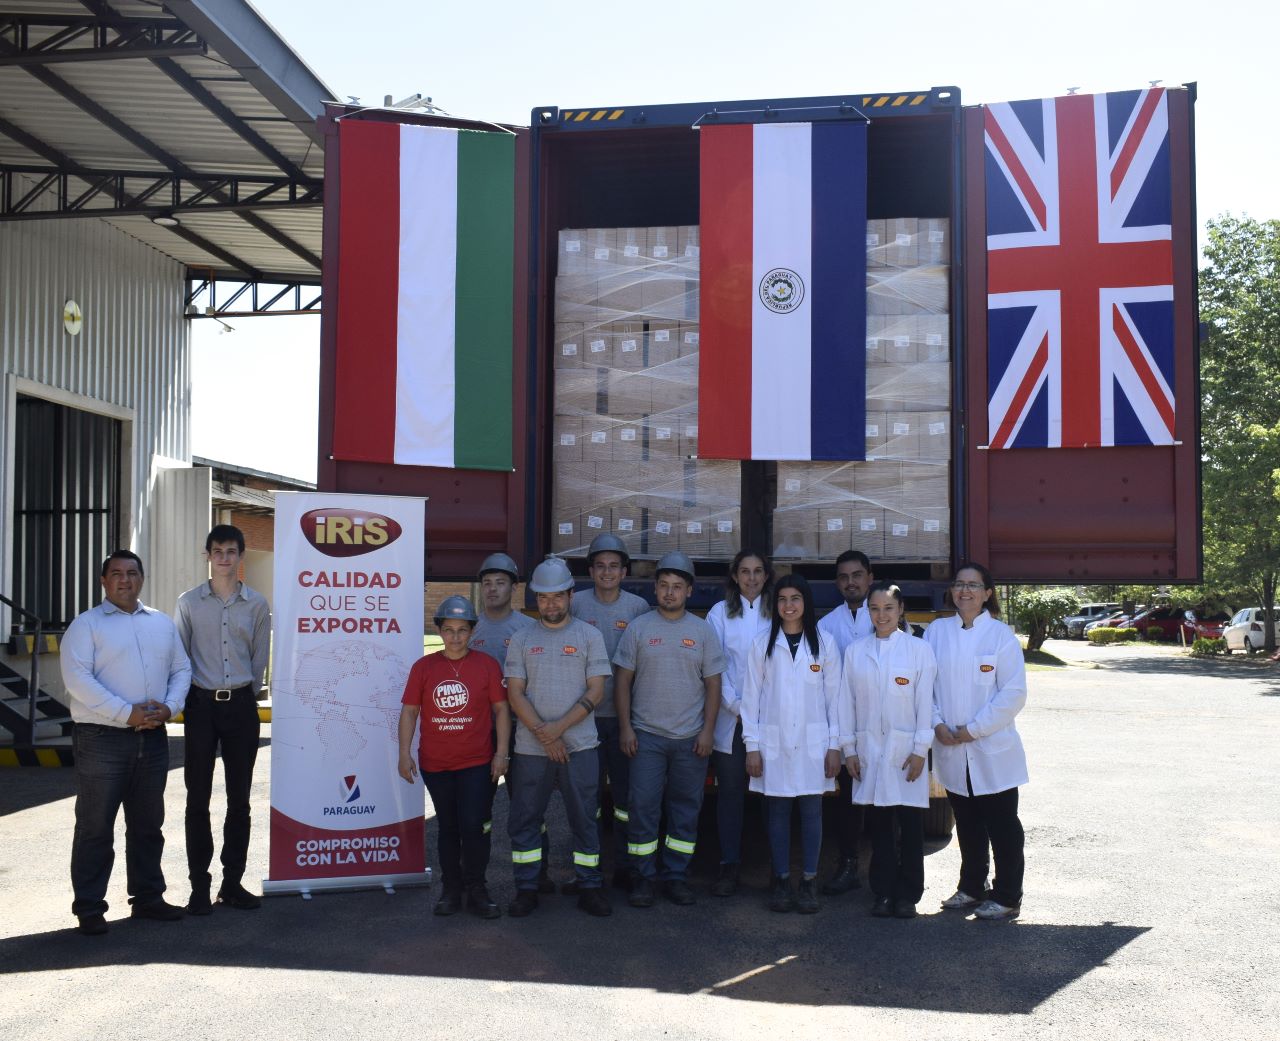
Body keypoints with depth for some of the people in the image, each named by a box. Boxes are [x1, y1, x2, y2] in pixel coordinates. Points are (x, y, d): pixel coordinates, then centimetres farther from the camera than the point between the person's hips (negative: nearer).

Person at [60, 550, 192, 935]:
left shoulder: (162, 623, 15)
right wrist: (126, 713, -18)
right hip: (102, 740, -5)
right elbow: (77, 677, -13)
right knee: (95, 827, 0)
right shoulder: (86, 624, -2)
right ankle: (89, 907, 10)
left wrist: (170, 706, -6)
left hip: (153, 738, 5)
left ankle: (147, 897, 25)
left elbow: (181, 669, 14)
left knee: (148, 824, 13)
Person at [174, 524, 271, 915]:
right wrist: (185, 698, 2)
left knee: (239, 798, 6)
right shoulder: (189, 602, 3)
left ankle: (233, 882, 16)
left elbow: (260, 660, 10)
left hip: (241, 706, 1)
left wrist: (246, 697, 8)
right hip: (201, 704, -1)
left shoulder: (257, 604, 5)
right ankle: (199, 886, 10)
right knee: (198, 798, 2)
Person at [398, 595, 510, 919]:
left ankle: (476, 891, 11)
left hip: (477, 763, -2)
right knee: (447, 828, 13)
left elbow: (501, 710, 1)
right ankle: (451, 890, 24)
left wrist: (501, 753, -4)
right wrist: (405, 753, -2)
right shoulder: (423, 667, 2)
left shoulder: (487, 665, -1)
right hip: (435, 764, 2)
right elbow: (409, 711, 4)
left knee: (474, 827, -4)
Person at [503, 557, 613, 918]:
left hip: (580, 745, -1)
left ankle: (588, 887, 16)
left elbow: (596, 691, -3)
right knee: (524, 819, 6)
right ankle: (526, 889, 18)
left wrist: (559, 728, -13)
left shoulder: (589, 636, 3)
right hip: (531, 748, 1)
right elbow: (515, 693, 0)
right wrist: (542, 734, -11)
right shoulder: (521, 638, 6)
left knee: (585, 818, 4)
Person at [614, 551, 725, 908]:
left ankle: (676, 876, 17)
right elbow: (623, 680, 3)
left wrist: (708, 730, -3)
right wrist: (625, 727, -4)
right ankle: (643, 878, 9)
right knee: (643, 807, -2)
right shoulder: (638, 628, 2)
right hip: (646, 735, -1)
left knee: (686, 809, 6)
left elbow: (712, 684, 5)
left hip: (691, 738, 1)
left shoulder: (703, 631, 5)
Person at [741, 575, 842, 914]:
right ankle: (781, 882, 15)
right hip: (774, 742, 0)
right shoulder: (762, 643, 3)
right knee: (777, 812, 4)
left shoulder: (824, 643, 4)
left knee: (811, 812, 4)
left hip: (813, 742, 0)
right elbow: (751, 695, 2)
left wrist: (835, 745, 0)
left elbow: (834, 696, 4)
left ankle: (809, 882, 14)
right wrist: (752, 745, -2)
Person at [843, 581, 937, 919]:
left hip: (906, 749, -2)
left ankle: (907, 894, 13)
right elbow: (848, 702, 6)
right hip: (869, 749, 2)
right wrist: (849, 749, 3)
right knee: (878, 824, 5)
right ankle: (883, 893, 15)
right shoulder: (855, 651, 6)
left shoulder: (919, 649, 0)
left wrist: (920, 750, -6)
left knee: (909, 824, 1)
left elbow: (925, 703, -2)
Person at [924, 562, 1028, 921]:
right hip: (951, 752, 4)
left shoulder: (1001, 635, -6)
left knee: (1002, 825, 5)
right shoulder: (936, 632, 4)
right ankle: (971, 888, 29)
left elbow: (1014, 693, -10)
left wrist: (973, 729, -13)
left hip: (992, 750, -3)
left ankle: (1006, 896, 16)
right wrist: (937, 724, -8)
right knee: (967, 824, 15)